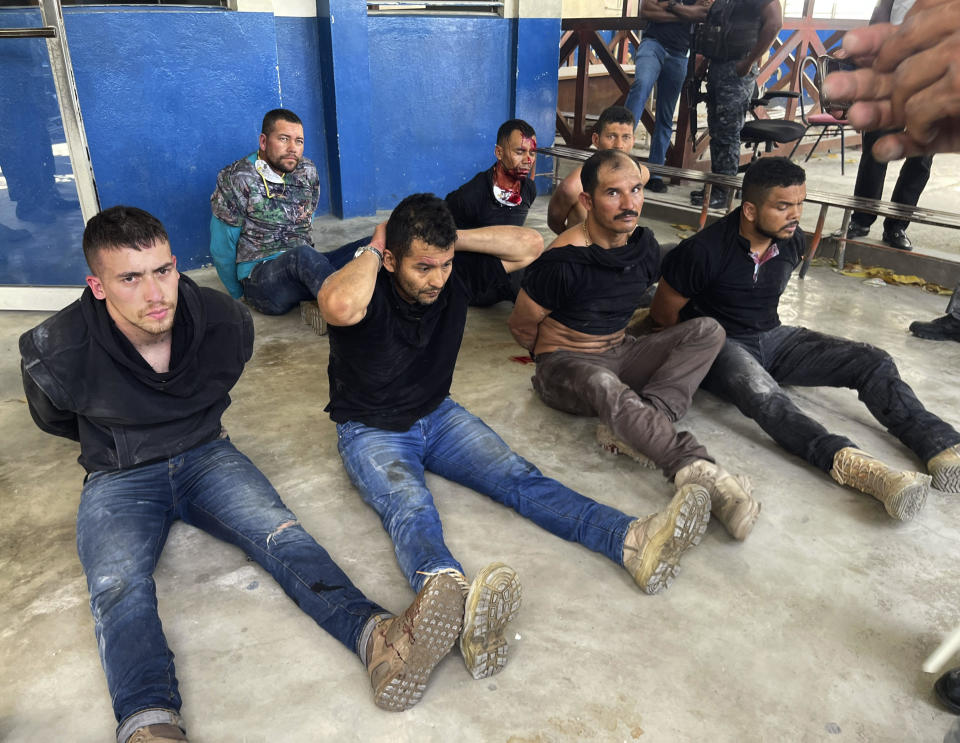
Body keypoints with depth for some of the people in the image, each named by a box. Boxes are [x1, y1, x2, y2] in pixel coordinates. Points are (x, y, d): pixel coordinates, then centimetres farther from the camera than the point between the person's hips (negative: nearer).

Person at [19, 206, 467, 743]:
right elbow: (54, 420, 8)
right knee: (118, 585, -31)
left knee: (282, 535, -27)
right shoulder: (56, 354, -17)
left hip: (206, 455, 1)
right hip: (120, 480, 0)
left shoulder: (227, 321, -12)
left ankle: (376, 637, -47)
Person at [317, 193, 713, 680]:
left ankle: (634, 542, -36)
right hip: (371, 432, -5)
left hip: (438, 416, 5)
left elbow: (527, 247, -4)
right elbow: (339, 306, -49)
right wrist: (372, 250, -29)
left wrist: (451, 240, -13)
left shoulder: (456, 274, -8)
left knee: (519, 478, -18)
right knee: (410, 508, -36)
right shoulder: (368, 292, -23)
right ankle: (462, 608, -66)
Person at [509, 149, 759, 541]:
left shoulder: (645, 246, -1)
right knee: (603, 385, -42)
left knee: (707, 330, -12)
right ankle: (697, 471, -48)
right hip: (564, 363, -6)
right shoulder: (563, 262, -20)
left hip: (620, 354, 7)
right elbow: (521, 326, -6)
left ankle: (636, 427, -30)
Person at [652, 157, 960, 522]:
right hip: (720, 344, -7)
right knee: (758, 389, -43)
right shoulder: (705, 251, -19)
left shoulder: (792, 241, 1)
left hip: (772, 337, 7)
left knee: (874, 361, -12)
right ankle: (848, 464, -62)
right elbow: (664, 313, -9)